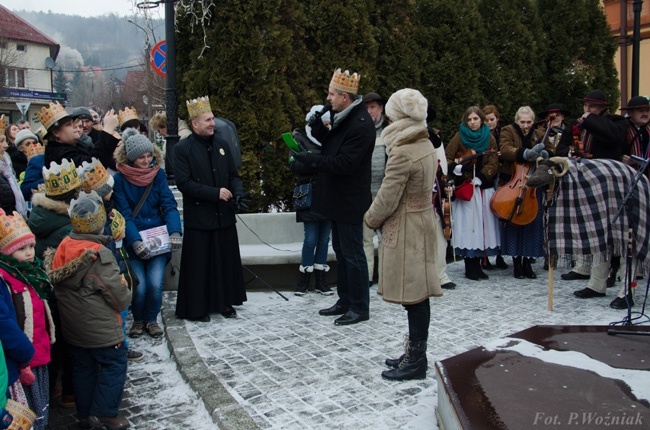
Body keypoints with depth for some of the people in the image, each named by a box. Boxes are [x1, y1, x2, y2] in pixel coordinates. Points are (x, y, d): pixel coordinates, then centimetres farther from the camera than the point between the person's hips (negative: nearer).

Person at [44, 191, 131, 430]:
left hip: (72, 328, 7)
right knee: (114, 365, 9)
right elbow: (121, 298, -21)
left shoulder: (63, 248, -4)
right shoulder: (100, 256, -24)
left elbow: (55, 283, 7)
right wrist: (126, 296, 0)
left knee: (83, 367, 18)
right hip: (100, 329, -7)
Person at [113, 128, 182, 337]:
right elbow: (124, 215, -11)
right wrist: (135, 241, -24)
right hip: (132, 241, -2)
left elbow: (169, 205, -4)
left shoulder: (158, 174, 1)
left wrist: (175, 231, -20)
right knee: (139, 286, -9)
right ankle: (138, 320, 21)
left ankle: (151, 319, 17)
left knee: (155, 284, -10)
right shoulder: (120, 179, -7)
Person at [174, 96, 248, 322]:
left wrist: (238, 193, -6)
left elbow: (233, 175, 14)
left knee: (227, 260, 11)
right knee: (199, 264, 2)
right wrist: (216, 193, -17)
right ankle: (197, 307, 14)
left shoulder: (222, 145, 9)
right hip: (198, 216, -5)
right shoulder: (182, 149, -7)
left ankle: (225, 302, 24)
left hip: (224, 215, 5)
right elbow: (184, 183, -14)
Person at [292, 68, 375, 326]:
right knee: (340, 250, 17)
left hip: (350, 201, -10)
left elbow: (345, 162, -25)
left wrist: (310, 159, -25)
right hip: (338, 198, 10)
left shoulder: (361, 124, -20)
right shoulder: (343, 118, 10)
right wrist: (317, 128, -2)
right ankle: (345, 301, 29)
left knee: (352, 254, 0)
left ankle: (359, 307, 12)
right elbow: (331, 146, 14)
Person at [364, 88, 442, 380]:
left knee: (413, 296, -2)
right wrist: (377, 216, 16)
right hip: (422, 223, 9)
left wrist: (371, 218, 2)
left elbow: (388, 198, -18)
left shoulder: (402, 153, -20)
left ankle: (416, 360, 8)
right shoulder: (426, 146, 8)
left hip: (404, 230, -9)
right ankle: (415, 353, 25)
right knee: (417, 295, 14)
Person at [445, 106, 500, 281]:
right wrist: (455, 168, -22)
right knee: (467, 226, -6)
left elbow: (493, 163, 2)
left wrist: (480, 178, -12)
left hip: (484, 188, 3)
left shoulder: (489, 138, 9)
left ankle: (477, 264, 13)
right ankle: (470, 267, 1)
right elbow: (447, 158, -1)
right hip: (464, 188, -3)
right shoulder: (459, 137, 3)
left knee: (483, 225, 4)